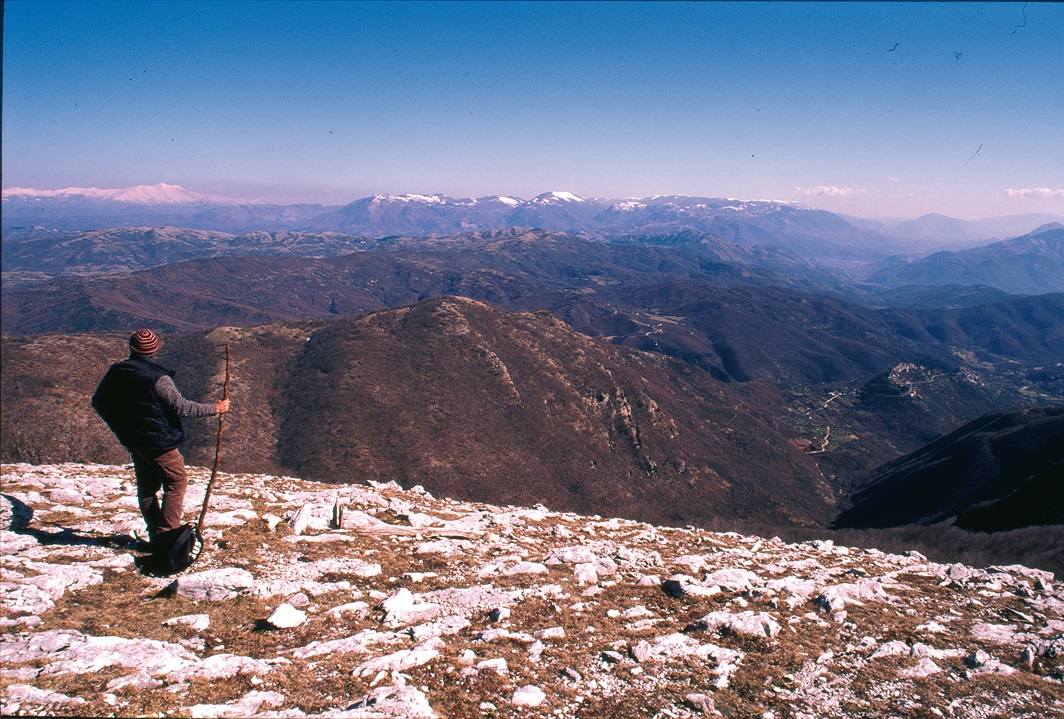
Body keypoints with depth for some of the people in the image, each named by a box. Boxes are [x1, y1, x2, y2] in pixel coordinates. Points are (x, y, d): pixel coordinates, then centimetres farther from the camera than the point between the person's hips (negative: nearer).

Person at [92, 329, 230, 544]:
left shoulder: (115, 372, -1)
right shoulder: (158, 378, -22)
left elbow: (98, 402, 10)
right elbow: (181, 407, -20)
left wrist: (118, 426, 21)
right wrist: (214, 408, -10)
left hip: (132, 442, 7)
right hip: (159, 441, -7)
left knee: (147, 487, 17)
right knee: (177, 483, 6)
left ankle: (155, 536, 23)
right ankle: (168, 533, 1)